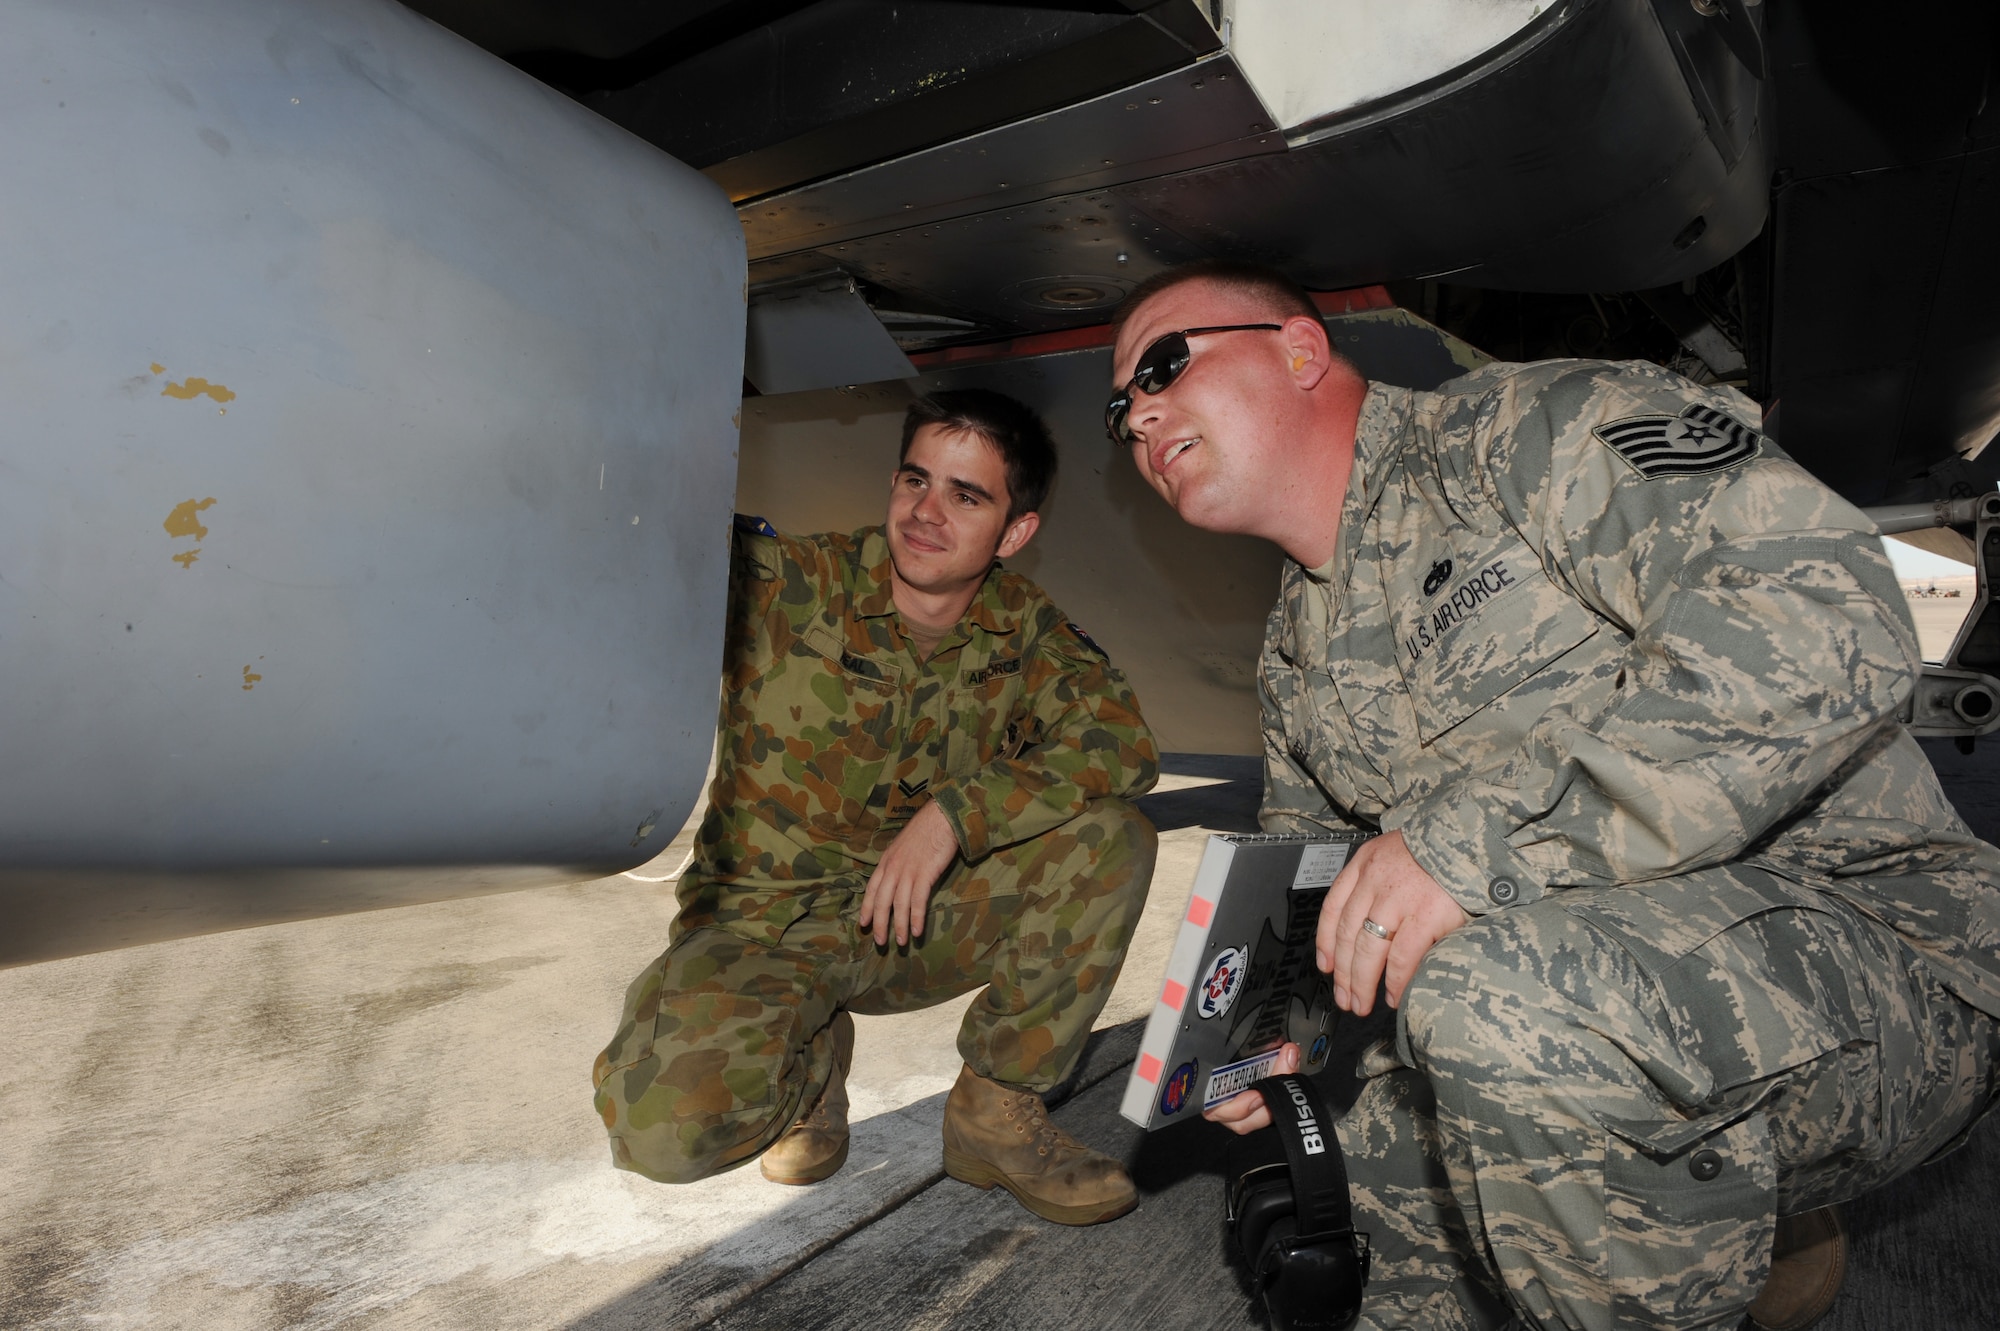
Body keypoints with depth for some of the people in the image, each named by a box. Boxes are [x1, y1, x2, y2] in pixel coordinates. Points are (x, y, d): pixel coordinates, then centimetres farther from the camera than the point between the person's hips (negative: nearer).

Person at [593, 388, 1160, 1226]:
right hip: (765, 923, -2)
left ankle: (998, 1110, -4)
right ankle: (811, 1062, 7)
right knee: (667, 1125, -30)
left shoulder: (1024, 630, -5)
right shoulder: (787, 585, -15)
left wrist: (954, 812, -27)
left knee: (1110, 835, -18)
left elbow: (1123, 741, -16)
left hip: (923, 923, 3)